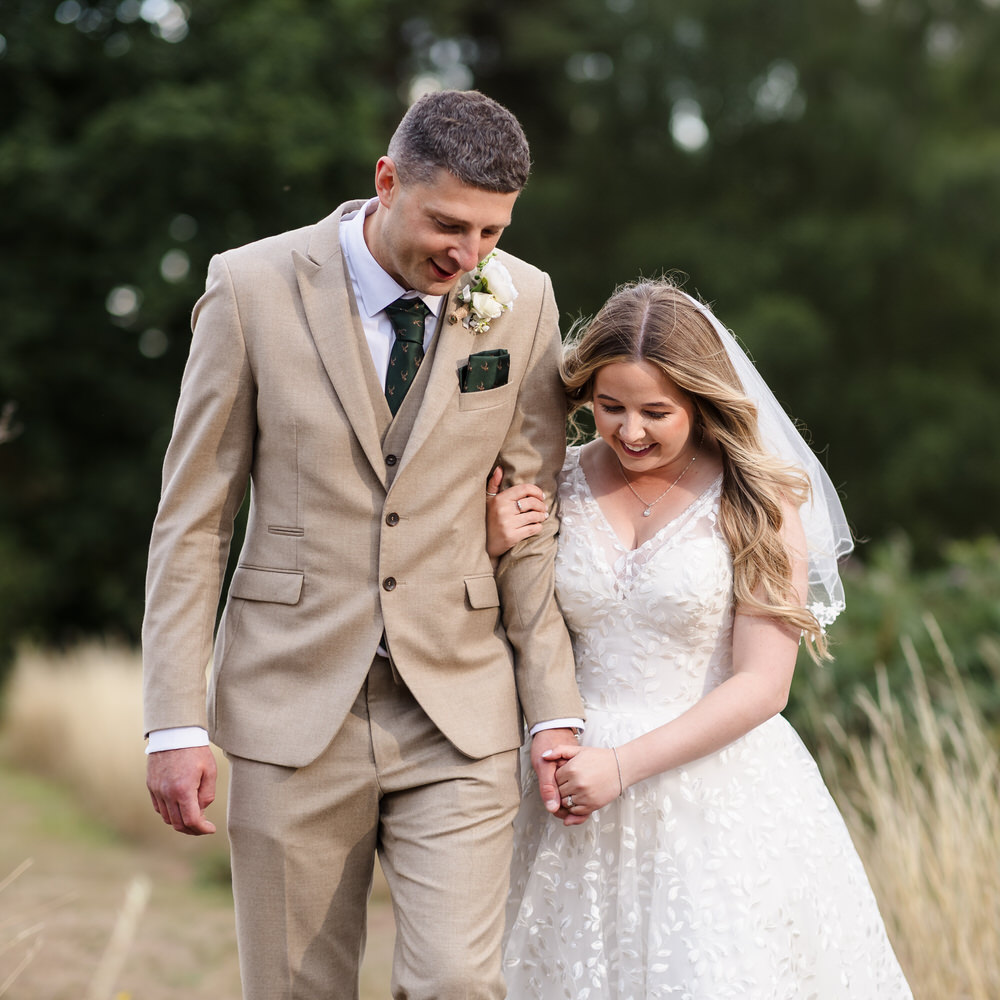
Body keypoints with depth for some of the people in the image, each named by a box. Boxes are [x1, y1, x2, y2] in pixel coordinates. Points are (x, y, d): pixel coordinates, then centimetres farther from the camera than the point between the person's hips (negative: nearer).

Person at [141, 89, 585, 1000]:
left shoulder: (523, 300, 0)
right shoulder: (254, 288, -6)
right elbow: (192, 520, -2)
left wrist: (554, 708, 1)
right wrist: (176, 722, -5)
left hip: (458, 713, 1)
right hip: (293, 704, -1)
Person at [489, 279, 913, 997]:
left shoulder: (758, 503, -8)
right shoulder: (557, 485, 1)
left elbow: (761, 686, -11)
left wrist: (625, 763, -16)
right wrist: (492, 549, -10)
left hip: (723, 791, -3)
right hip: (587, 788, 3)